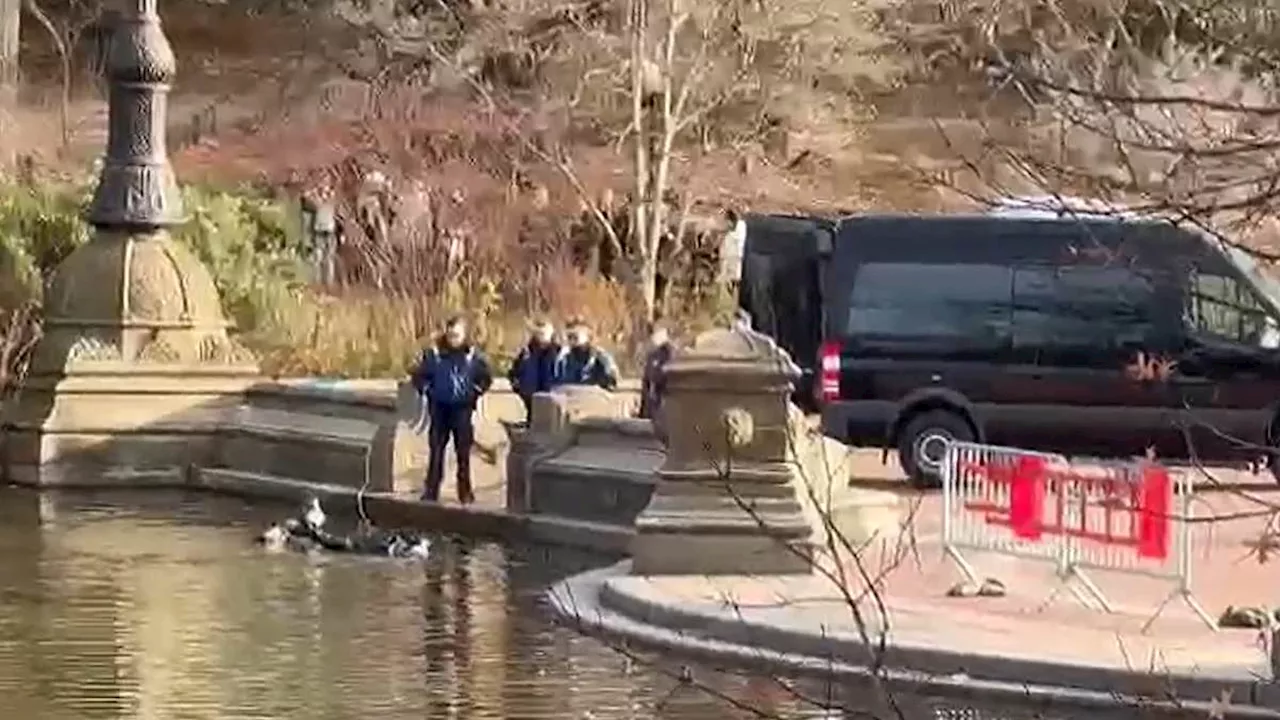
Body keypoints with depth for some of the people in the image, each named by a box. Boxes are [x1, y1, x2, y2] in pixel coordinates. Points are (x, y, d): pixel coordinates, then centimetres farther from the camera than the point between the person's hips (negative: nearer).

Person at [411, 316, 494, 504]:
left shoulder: (473, 355, -6)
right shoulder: (434, 353, -6)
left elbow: (486, 378, 4)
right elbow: (419, 376, 2)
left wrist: (474, 394, -2)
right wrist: (427, 391, -4)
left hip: (462, 408, 0)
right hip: (439, 407, 0)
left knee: (463, 451, 6)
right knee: (436, 450, 3)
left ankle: (465, 491, 15)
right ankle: (431, 490, 7)